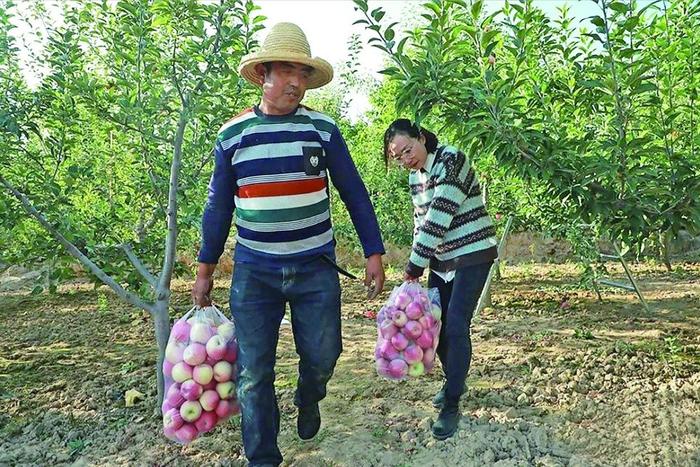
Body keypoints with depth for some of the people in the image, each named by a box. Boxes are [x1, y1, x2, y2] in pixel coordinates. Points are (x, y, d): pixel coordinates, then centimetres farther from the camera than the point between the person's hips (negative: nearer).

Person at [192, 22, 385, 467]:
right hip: (253, 271, 1)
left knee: (322, 355, 8)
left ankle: (308, 402, 44)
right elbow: (218, 208, 8)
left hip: (316, 268, 0)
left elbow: (355, 195, 3)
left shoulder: (323, 128, -1)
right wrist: (205, 271, 10)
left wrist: (374, 254, 1)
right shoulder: (232, 134, 1)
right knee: (254, 371, 3)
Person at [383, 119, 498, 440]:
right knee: (436, 323, 9)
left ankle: (451, 404, 1)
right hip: (441, 258, 7)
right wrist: (416, 265, 2)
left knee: (456, 326, -11)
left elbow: (439, 219, -23)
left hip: (472, 254, -7)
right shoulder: (415, 175, 7)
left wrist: (414, 266, -20)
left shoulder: (452, 161, -18)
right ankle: (453, 381, 32)